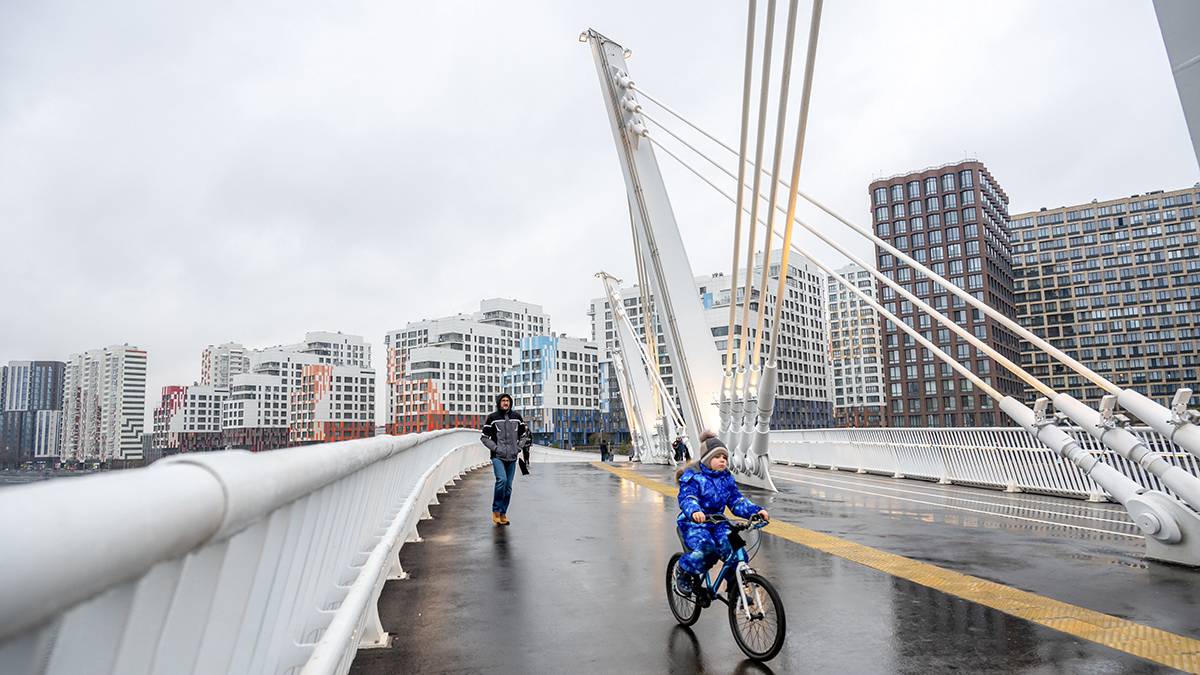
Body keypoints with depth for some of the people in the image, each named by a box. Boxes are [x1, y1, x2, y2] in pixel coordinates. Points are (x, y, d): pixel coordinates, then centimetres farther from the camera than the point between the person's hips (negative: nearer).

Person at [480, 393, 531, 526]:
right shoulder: (492, 418, 0)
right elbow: (484, 437, 2)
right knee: (501, 480, -23)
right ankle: (496, 511, -7)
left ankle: (503, 513, 19)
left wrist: (519, 448, 5)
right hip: (498, 456, -3)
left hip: (512, 457, 4)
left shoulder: (517, 417, 8)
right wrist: (496, 448, -8)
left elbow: (524, 434, 18)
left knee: (508, 487, 6)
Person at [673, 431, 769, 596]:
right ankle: (683, 572, -3)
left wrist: (756, 510, -15)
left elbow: (737, 501, 3)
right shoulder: (693, 476, -10)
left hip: (717, 523, 5)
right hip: (694, 523, -5)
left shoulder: (727, 478, 8)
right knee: (706, 548, -32)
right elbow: (686, 498, -25)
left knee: (733, 549, -21)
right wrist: (694, 511, -48)